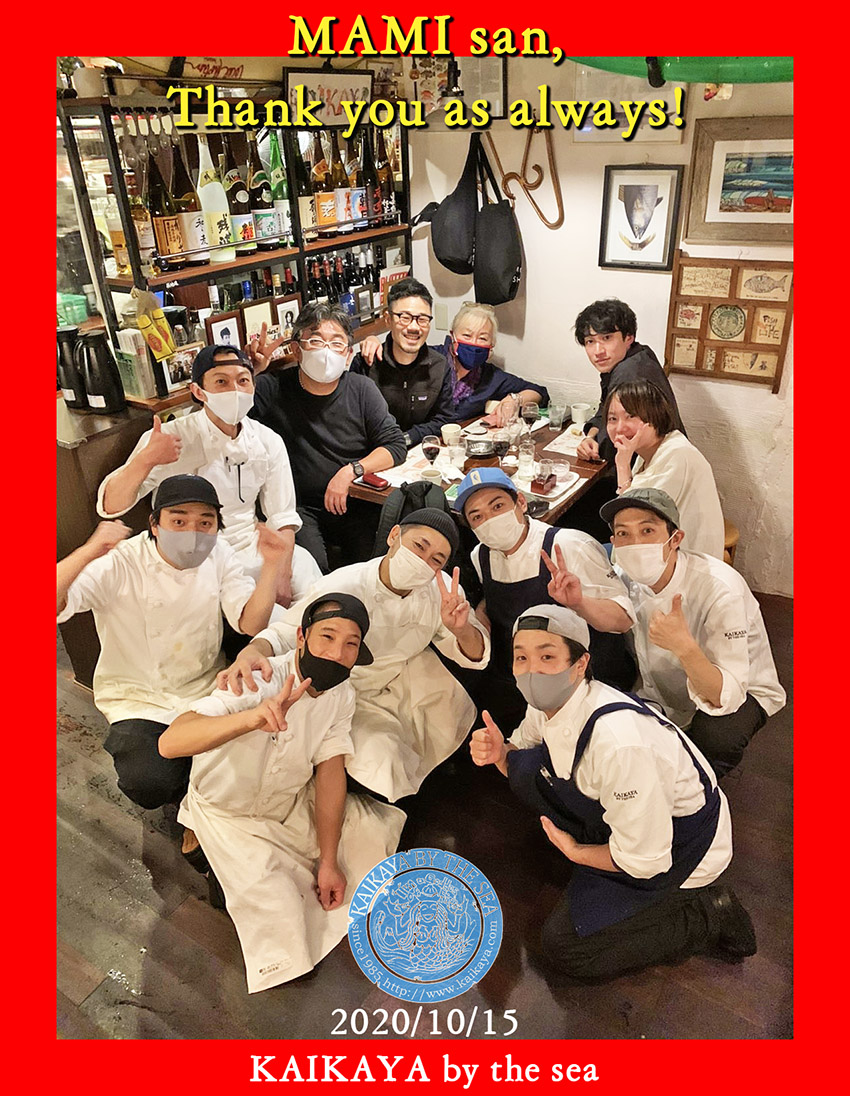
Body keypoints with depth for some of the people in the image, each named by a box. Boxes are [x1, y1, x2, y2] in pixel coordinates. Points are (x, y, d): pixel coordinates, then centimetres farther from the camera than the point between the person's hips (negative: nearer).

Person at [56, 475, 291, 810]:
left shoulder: (218, 554, -5)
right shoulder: (120, 564, -19)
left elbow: (250, 624, -12)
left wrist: (271, 565, -25)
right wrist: (87, 554, -47)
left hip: (206, 691, 4)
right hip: (141, 700, -3)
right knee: (150, 786, -25)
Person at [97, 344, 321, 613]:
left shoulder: (268, 442, 1)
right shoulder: (170, 439, -11)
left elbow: (282, 518, 2)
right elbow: (110, 506, -17)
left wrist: (281, 576, -12)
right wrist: (146, 460, -36)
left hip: (252, 548, 4)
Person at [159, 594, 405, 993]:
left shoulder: (341, 693, -15)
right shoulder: (258, 683, -35)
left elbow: (330, 769, -10)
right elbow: (170, 743, -47)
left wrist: (329, 861, -12)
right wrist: (252, 718, -64)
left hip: (292, 802, 6)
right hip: (228, 812, -5)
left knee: (376, 829, -7)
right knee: (276, 907, -21)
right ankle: (233, 869, 10)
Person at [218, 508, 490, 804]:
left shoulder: (443, 590, -16)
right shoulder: (342, 587, -27)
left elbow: (475, 657, -11)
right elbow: (284, 634, -22)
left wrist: (462, 629, -37)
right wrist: (252, 652, -47)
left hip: (408, 682, 5)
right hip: (354, 696, -4)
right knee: (378, 761, -24)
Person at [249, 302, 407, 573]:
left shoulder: (361, 389, 4)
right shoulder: (271, 390, -4)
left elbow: (396, 445, 1)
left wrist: (351, 471, -14)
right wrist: (250, 368, -26)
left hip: (354, 503, 2)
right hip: (297, 507, -2)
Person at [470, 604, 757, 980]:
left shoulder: (619, 743, -38)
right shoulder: (547, 704, -14)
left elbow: (645, 861, -28)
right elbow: (521, 749, 9)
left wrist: (575, 852, -10)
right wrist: (500, 753, -15)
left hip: (679, 847, -7)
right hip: (622, 814, 7)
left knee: (563, 947, -8)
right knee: (525, 767, -7)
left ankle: (707, 916, 3)